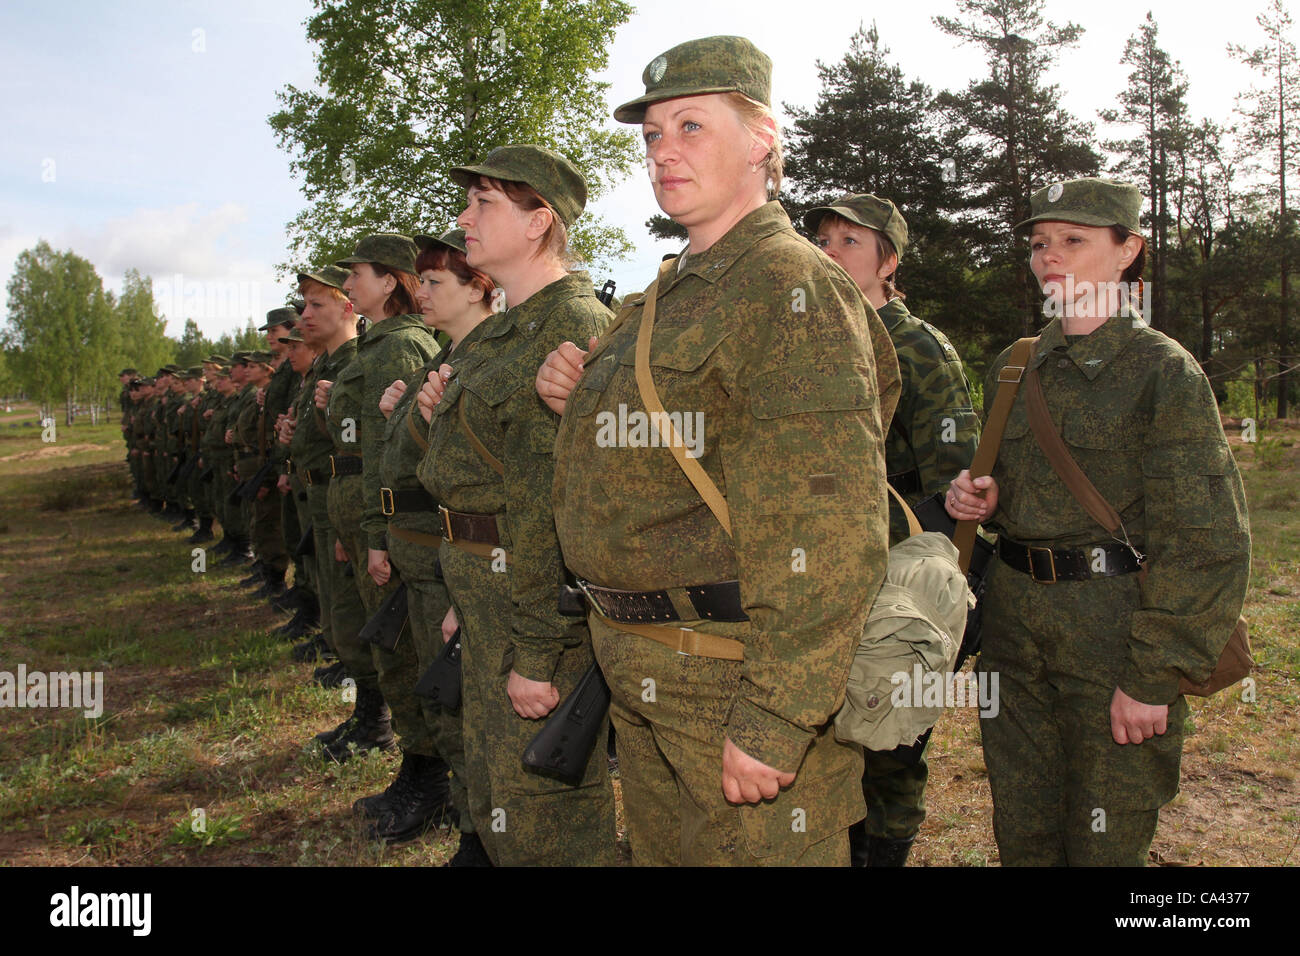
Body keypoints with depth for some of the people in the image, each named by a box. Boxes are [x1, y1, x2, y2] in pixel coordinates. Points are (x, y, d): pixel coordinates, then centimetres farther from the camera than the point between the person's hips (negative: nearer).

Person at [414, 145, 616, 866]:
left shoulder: (575, 325, -17)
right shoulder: (505, 330, 15)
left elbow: (563, 504, -23)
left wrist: (537, 652, -23)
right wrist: (445, 418, 7)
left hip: (543, 604, -10)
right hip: (485, 592, 10)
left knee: (541, 817, 3)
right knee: (492, 793, 21)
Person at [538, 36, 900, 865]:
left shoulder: (793, 287, -16)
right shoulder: (673, 292, 13)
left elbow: (832, 535, -24)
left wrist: (772, 719, -25)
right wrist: (583, 401, 4)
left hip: (737, 673, -9)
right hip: (640, 671, 9)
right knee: (662, 849, 23)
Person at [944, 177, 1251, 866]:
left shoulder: (1163, 371, -9)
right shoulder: (1013, 369, 10)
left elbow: (1207, 541, -12)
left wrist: (1154, 676, -16)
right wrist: (980, 499, -1)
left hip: (1115, 627, -5)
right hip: (1016, 621, 5)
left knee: (1102, 844, 7)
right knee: (1022, 834, 14)